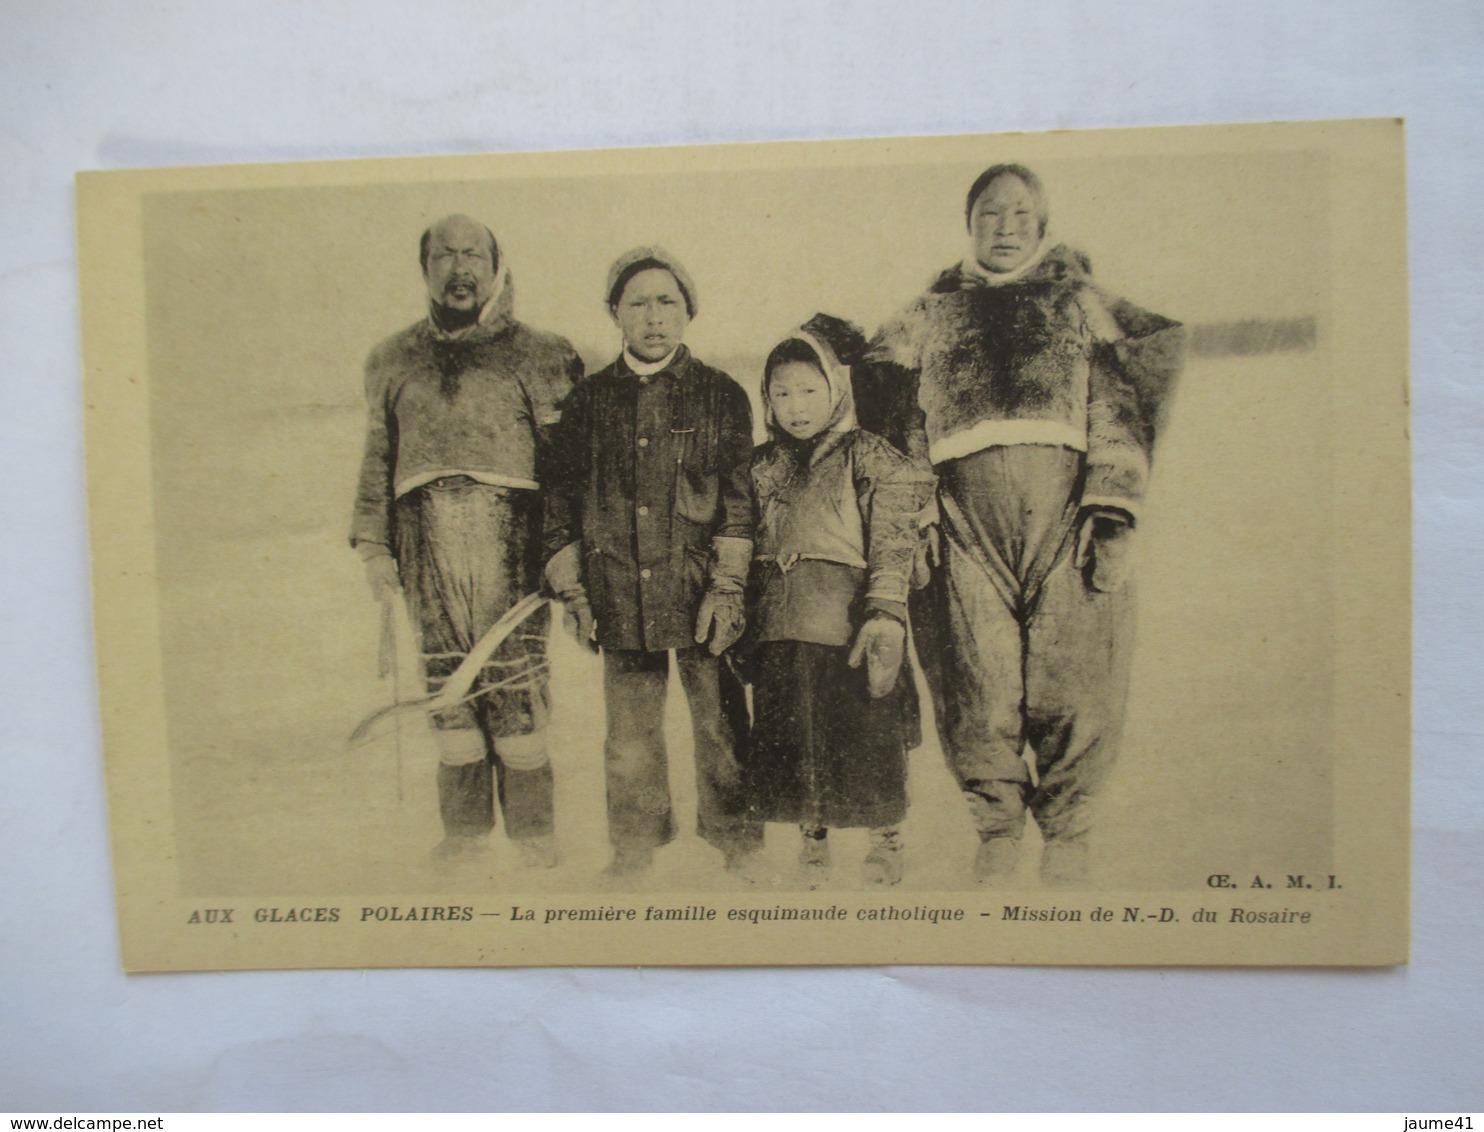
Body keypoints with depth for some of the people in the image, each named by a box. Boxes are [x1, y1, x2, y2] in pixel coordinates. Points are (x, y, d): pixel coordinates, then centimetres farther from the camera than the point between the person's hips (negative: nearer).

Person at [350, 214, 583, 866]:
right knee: (444, 674, 7)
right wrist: (373, 544, 11)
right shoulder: (394, 360, 17)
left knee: (517, 676, -3)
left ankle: (531, 826, 10)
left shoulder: (536, 354, 6)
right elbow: (378, 457, 18)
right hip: (427, 540, 3)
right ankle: (464, 822, 19)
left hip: (510, 536, -3)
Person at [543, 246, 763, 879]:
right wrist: (571, 588, 8)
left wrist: (726, 586, -6)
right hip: (619, 600, 2)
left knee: (719, 727, 4)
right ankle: (634, 845, 25)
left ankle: (736, 840, 21)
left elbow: (740, 497, 1)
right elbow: (564, 499, 13)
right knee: (629, 737, 9)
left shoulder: (720, 395, 6)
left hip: (700, 595, -2)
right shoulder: (588, 401, 12)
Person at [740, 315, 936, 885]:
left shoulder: (868, 456, -2)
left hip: (849, 626, -4)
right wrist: (744, 622, 15)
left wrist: (886, 613, -19)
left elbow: (893, 543, -9)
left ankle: (885, 844, 23)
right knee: (789, 738, 12)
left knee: (868, 739, 2)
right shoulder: (762, 465, 13)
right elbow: (745, 544, 18)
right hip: (779, 630, 5)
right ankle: (812, 840, 31)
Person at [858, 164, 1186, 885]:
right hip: (966, 515, 1)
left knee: (1072, 673, -4)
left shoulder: (1081, 299, 18)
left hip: (1064, 504, -1)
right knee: (976, 678, -2)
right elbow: (898, 415, 16)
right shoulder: (931, 314, 21)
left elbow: (1119, 404, 7)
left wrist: (1112, 504, -6)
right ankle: (997, 829, 17)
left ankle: (1067, 830, 16)